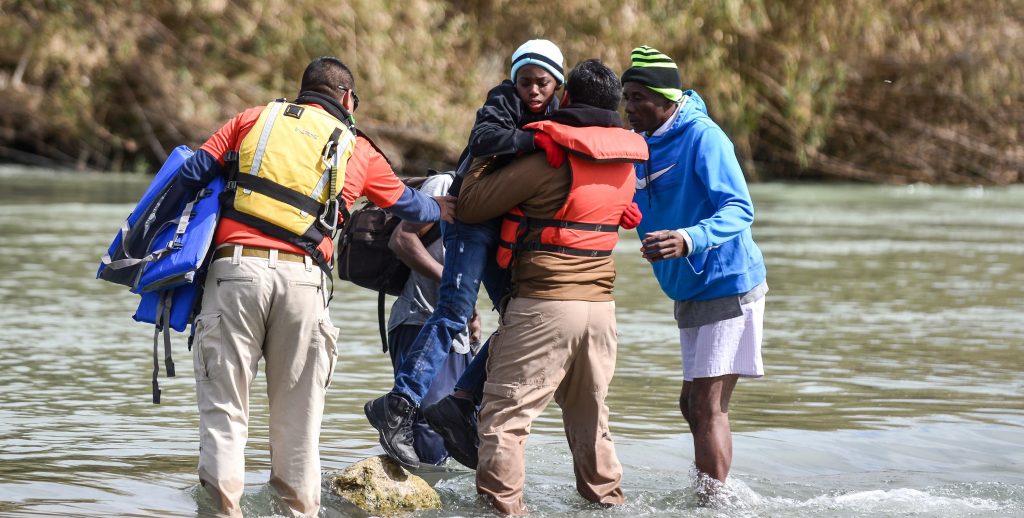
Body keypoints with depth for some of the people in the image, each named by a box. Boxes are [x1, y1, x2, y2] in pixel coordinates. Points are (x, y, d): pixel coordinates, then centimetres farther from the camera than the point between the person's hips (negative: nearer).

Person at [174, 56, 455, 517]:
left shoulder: (253, 120, 16)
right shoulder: (356, 149, 19)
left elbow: (190, 175, 7)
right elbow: (406, 202, 34)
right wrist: (440, 209, 55)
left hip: (235, 269, -1)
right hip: (303, 279, 1)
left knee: (224, 406, 1)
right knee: (298, 415, 9)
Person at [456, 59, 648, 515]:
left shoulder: (548, 157, -12)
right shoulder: (626, 161, 8)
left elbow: (471, 206, -9)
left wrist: (480, 168, 10)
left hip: (544, 305, -7)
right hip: (601, 304, 7)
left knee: (504, 412, -2)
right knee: (589, 415, 20)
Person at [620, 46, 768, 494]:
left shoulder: (703, 137, -18)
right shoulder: (641, 145, 7)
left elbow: (739, 210, -27)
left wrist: (686, 240, -42)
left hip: (726, 284, -9)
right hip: (690, 291, 9)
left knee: (707, 406, -11)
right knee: (693, 404, 16)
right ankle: (705, 494, 27)